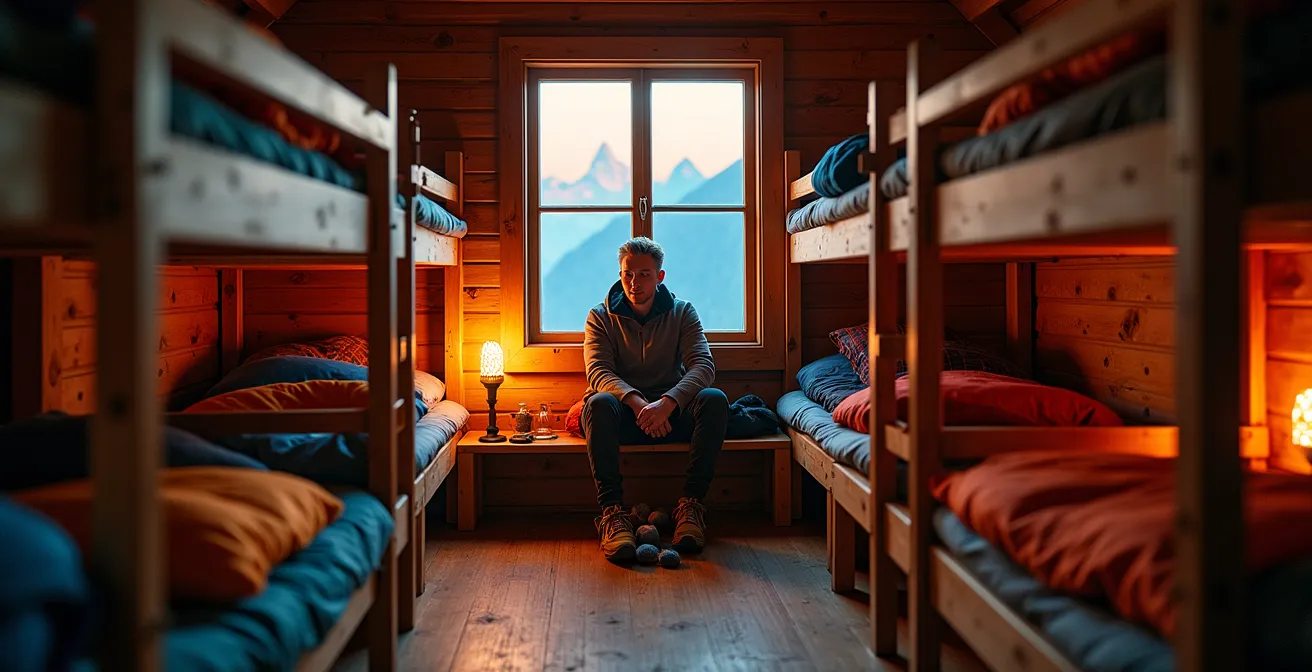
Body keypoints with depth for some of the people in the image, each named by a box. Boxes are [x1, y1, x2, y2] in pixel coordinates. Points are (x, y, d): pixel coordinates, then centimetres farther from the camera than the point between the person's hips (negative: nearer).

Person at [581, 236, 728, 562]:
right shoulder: (601, 316, 4)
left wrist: (666, 403, -30)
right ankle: (613, 511, -37)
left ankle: (691, 504, -27)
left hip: (671, 412, 1)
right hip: (623, 414, -1)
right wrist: (637, 402, -33)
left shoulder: (681, 312, 5)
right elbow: (598, 372, -12)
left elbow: (703, 365, -11)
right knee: (599, 403, -35)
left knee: (715, 400, -28)